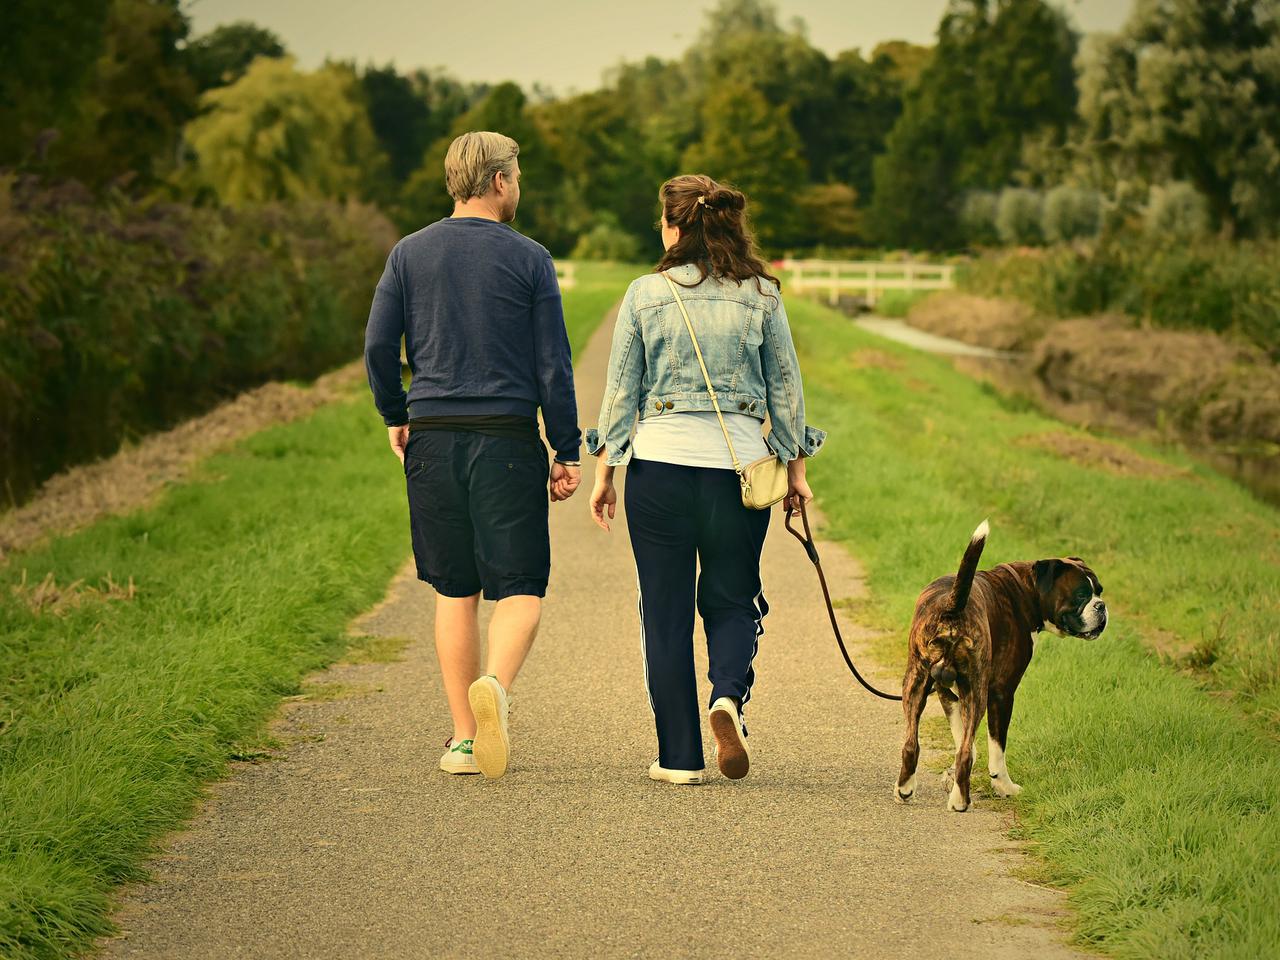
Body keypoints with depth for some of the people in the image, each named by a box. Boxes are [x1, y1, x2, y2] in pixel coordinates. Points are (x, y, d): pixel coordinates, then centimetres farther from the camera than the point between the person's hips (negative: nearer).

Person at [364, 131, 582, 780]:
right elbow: (553, 365, -3)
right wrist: (568, 452, 3)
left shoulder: (409, 254, 6)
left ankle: (464, 739, 10)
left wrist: (395, 417, 18)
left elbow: (378, 347, 2)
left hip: (433, 436, 3)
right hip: (507, 437, -3)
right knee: (520, 586, 1)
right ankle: (494, 686, -28)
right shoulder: (529, 259, -1)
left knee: (455, 591, 11)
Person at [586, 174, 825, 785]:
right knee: (732, 600, 14)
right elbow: (786, 385, 6)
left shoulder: (646, 294, -1)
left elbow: (621, 390, 2)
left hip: (659, 460, -1)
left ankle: (679, 756, 7)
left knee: (666, 610, 7)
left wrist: (604, 472, 9)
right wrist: (795, 468, 15)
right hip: (739, 462, 1)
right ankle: (729, 695, -15)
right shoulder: (761, 294, 2)